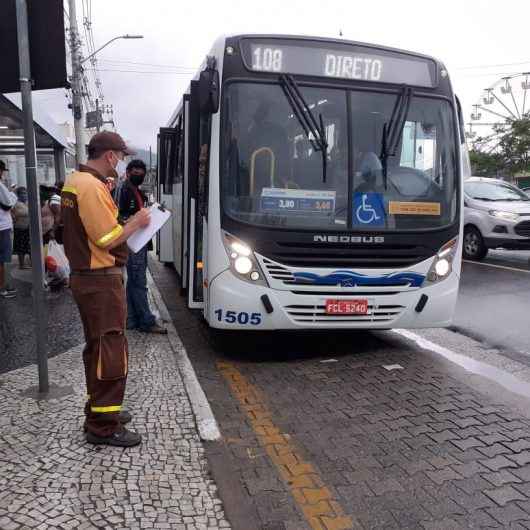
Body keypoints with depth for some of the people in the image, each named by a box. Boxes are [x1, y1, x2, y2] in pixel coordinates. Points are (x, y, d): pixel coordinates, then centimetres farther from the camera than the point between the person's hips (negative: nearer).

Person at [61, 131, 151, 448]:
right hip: (101, 281, -10)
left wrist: (127, 223, 9)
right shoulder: (92, 186, -19)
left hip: (85, 276, 11)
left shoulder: (75, 181, 13)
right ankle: (103, 427, 8)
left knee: (97, 348, 19)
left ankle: (100, 410, 33)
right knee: (111, 352, -2)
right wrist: (136, 222, -7)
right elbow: (108, 239, -21)